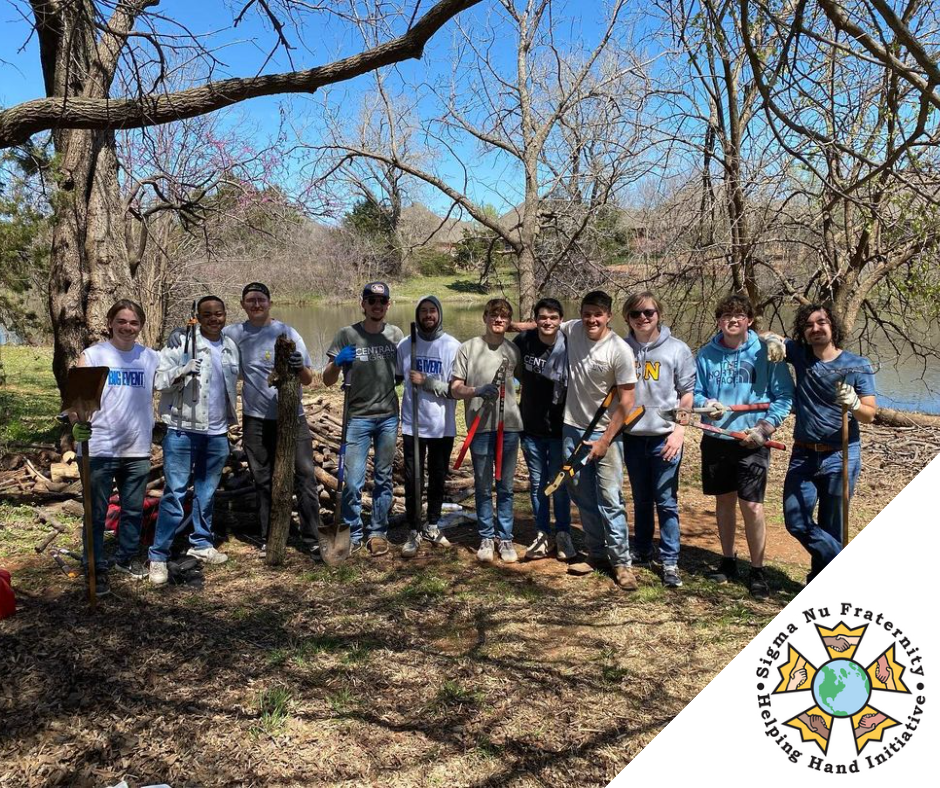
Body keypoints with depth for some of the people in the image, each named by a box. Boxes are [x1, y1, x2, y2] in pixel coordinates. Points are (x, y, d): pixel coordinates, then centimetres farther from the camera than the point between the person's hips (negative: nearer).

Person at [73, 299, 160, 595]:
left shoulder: (151, 358, 6)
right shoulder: (92, 355, -3)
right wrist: (78, 424, -28)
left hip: (138, 450, 3)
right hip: (100, 449, -3)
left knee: (134, 510, 16)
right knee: (96, 514, 5)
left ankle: (127, 557, 34)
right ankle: (96, 569, 18)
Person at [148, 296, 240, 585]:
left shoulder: (231, 346, 10)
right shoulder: (181, 342, -6)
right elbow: (159, 380, -10)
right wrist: (182, 372, -28)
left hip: (217, 433, 5)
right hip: (182, 431, -5)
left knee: (207, 492, 15)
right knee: (174, 493, -5)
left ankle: (201, 543, 29)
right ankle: (158, 556, 2)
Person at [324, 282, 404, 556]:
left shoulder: (396, 334, 5)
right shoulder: (347, 335, -3)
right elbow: (327, 380, -4)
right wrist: (337, 362, -23)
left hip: (388, 417, 3)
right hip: (358, 418, -2)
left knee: (383, 479, 11)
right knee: (352, 480, -4)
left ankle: (378, 533, 23)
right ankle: (352, 534, 14)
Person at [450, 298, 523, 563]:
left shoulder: (514, 350, 8)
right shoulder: (469, 348, -1)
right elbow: (455, 389, -3)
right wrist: (477, 390, -20)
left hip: (508, 425, 2)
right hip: (480, 426, -2)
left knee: (506, 488, 9)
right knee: (483, 487, 7)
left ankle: (505, 538, 20)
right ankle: (486, 538, 20)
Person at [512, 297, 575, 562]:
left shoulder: (569, 347, -12)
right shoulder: (523, 341, -5)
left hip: (560, 427, -2)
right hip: (531, 427, 3)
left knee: (559, 483, 6)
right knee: (537, 484, 10)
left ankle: (563, 535, 22)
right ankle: (543, 535, 22)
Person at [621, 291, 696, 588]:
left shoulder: (677, 349, -3)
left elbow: (687, 393, -1)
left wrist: (679, 430, -9)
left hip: (665, 437, -3)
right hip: (632, 436, 3)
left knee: (666, 502, -1)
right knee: (641, 500, 16)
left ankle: (670, 561, 8)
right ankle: (642, 551, 30)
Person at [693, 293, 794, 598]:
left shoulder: (765, 352, -4)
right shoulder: (707, 354, 4)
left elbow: (784, 396, -2)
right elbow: (694, 392, 8)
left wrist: (765, 427, -13)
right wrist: (706, 404, -14)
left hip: (752, 443, -3)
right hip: (716, 439, 3)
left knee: (751, 505, -5)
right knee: (724, 501, 14)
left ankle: (757, 571, 12)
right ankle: (728, 560, 31)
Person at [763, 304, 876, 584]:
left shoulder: (858, 365, -5)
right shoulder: (800, 354, 2)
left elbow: (870, 415, -7)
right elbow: (768, 338, 14)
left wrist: (853, 404, -30)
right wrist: (773, 340, -10)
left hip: (840, 457, -3)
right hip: (803, 455, 3)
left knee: (831, 527, 4)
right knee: (796, 521, -3)